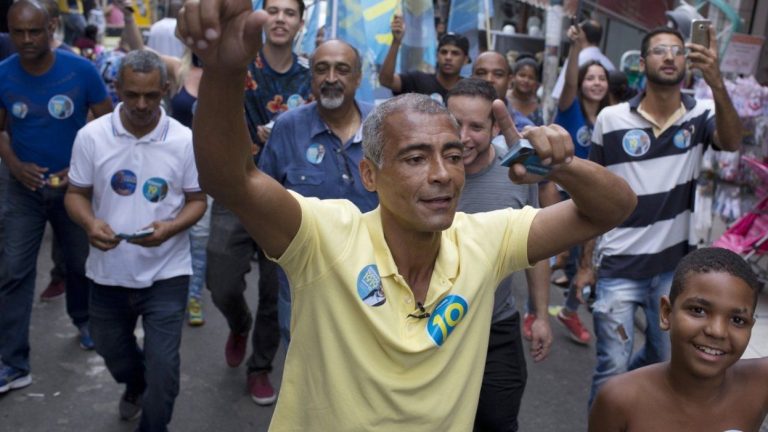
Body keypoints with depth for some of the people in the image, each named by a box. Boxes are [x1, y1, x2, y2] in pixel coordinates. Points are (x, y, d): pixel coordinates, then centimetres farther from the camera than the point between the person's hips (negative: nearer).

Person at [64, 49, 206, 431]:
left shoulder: (185, 141, -10)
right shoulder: (91, 136, -8)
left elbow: (197, 200, -3)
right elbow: (76, 193, 1)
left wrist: (170, 228, -23)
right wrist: (89, 223, -21)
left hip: (166, 274, -2)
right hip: (108, 271, 3)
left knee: (162, 367, -1)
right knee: (111, 350, 25)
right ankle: (135, 384, 60)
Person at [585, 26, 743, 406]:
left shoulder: (700, 115, -4)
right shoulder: (611, 119, -6)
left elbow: (731, 142, -26)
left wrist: (716, 82, -42)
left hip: (675, 265, 2)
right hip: (619, 266, -2)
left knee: (668, 360, 19)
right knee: (611, 368, 2)